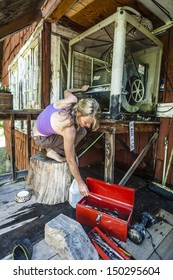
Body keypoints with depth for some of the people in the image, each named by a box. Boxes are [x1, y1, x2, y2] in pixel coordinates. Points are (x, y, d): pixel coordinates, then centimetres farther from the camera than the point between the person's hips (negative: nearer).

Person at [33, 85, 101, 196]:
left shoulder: (73, 99, -23)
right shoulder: (69, 129, -39)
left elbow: (67, 91, 4)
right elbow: (70, 160, -29)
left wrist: (82, 89, 21)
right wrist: (81, 183, -19)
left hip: (41, 127, 8)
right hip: (42, 139, -8)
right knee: (81, 132, -20)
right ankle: (53, 152, -5)